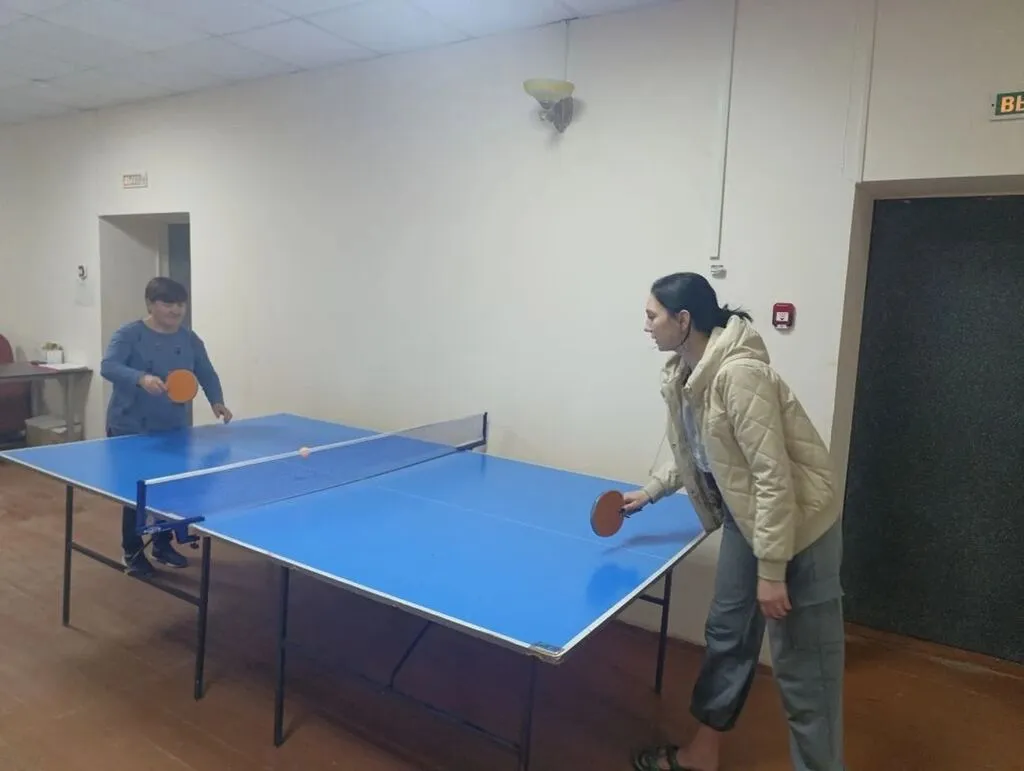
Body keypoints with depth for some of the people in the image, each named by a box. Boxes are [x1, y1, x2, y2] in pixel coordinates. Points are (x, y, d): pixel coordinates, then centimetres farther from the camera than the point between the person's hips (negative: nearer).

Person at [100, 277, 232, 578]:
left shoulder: (189, 340, 5)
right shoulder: (129, 334, -10)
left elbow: (207, 374, 8)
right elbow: (108, 367, -22)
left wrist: (217, 401, -9)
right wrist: (141, 378, -40)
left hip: (173, 429, 5)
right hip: (131, 429, -5)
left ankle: (163, 546, 30)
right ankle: (132, 553, 21)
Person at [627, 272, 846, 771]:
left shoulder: (739, 374, -27)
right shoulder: (684, 376, 2)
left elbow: (775, 477, -26)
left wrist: (771, 571, -23)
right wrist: (649, 492, 13)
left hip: (798, 525, -9)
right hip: (745, 520, 9)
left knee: (801, 665, 3)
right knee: (726, 635, 19)